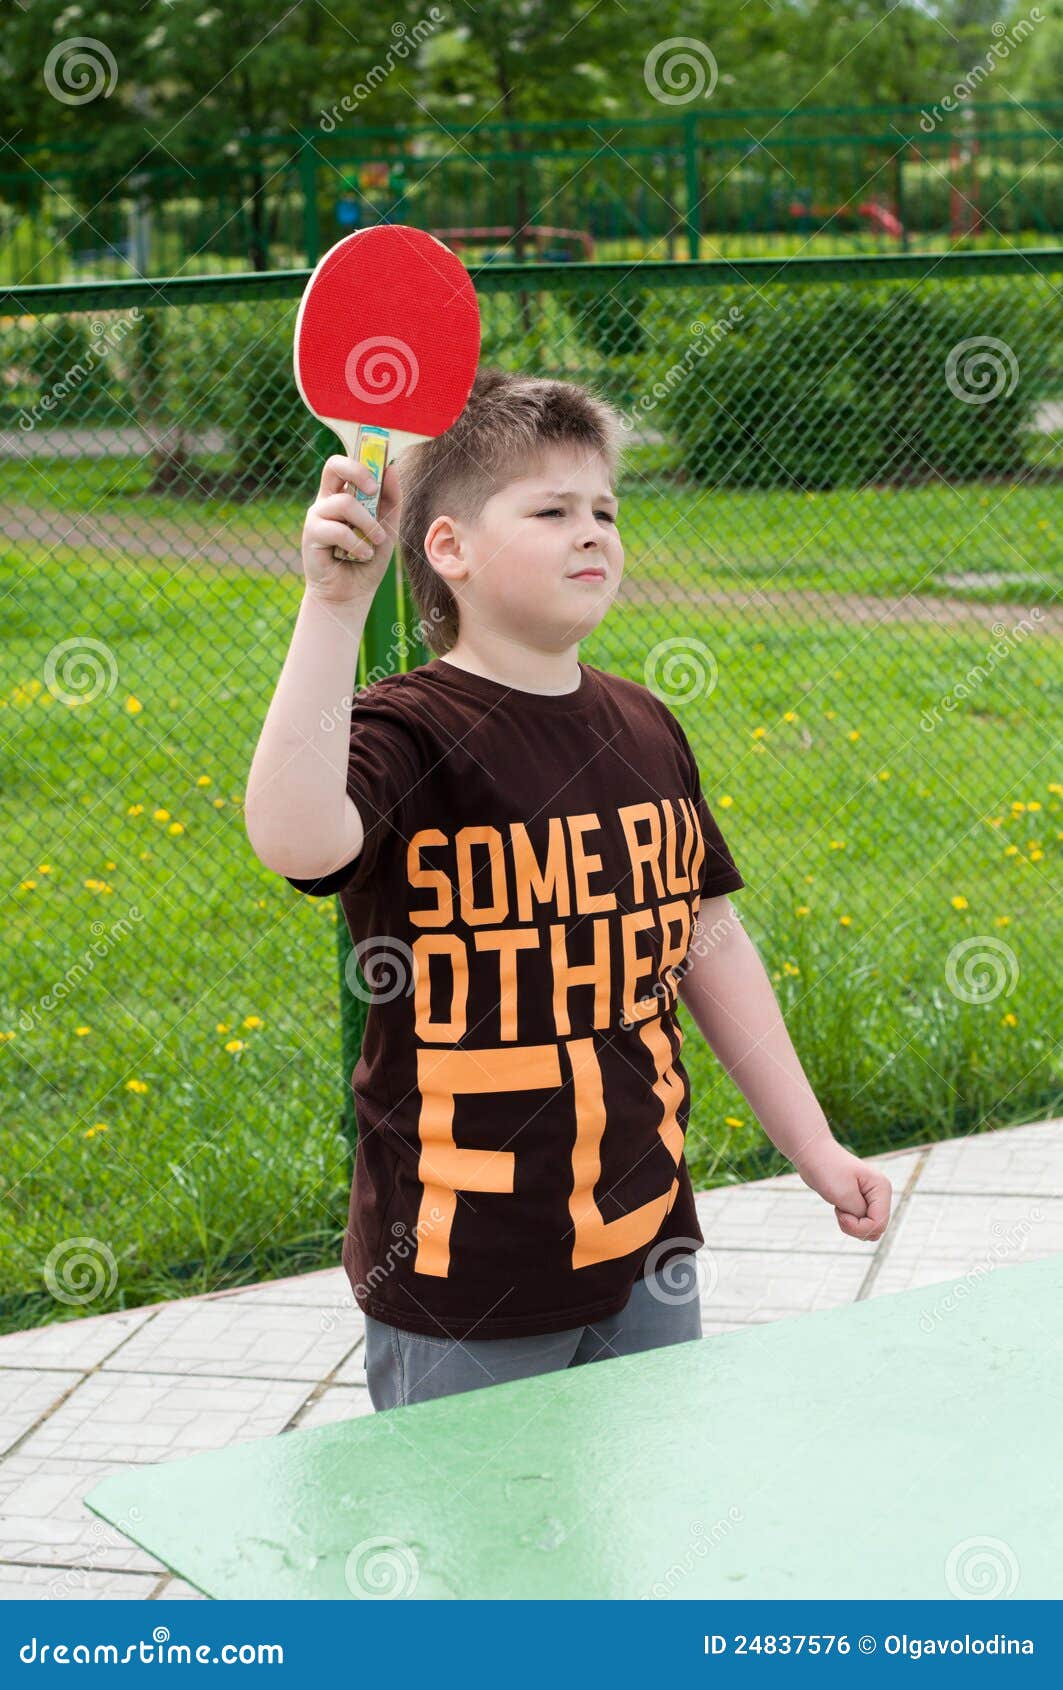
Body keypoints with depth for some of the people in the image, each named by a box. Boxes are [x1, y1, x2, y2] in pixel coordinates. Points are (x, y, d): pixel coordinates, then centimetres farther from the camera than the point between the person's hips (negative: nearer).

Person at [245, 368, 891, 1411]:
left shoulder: (643, 729, 6)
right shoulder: (406, 735, -14)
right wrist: (336, 602, -40)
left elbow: (711, 942, 14)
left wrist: (813, 1147, 16)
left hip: (646, 1248, 6)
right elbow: (295, 841, -37)